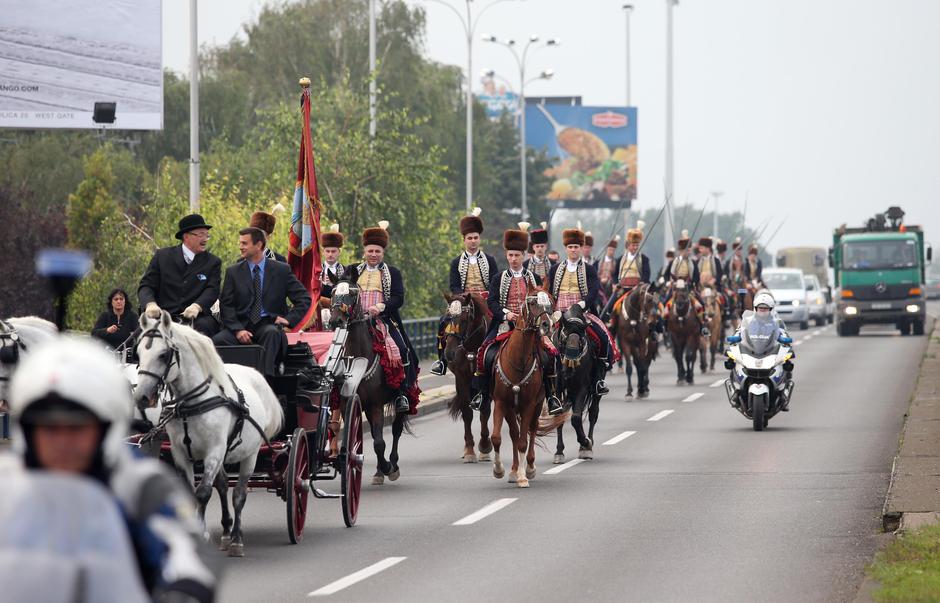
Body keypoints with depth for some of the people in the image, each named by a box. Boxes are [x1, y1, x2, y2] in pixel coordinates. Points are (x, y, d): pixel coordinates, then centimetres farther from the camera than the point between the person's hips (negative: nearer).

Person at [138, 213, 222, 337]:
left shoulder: (213, 263, 13)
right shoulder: (162, 256, 13)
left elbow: (212, 290, -2)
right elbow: (146, 286, 7)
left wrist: (197, 306, -25)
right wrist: (150, 304, -18)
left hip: (195, 318, 0)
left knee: (204, 325, -34)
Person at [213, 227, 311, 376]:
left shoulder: (281, 270, 7)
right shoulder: (233, 272, 11)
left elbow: (304, 299, 8)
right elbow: (226, 306, 5)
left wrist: (289, 319, -6)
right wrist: (238, 329, -11)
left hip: (268, 326, -1)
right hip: (241, 325, 1)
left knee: (272, 333, -37)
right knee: (217, 341, -29)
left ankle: (266, 376, -41)